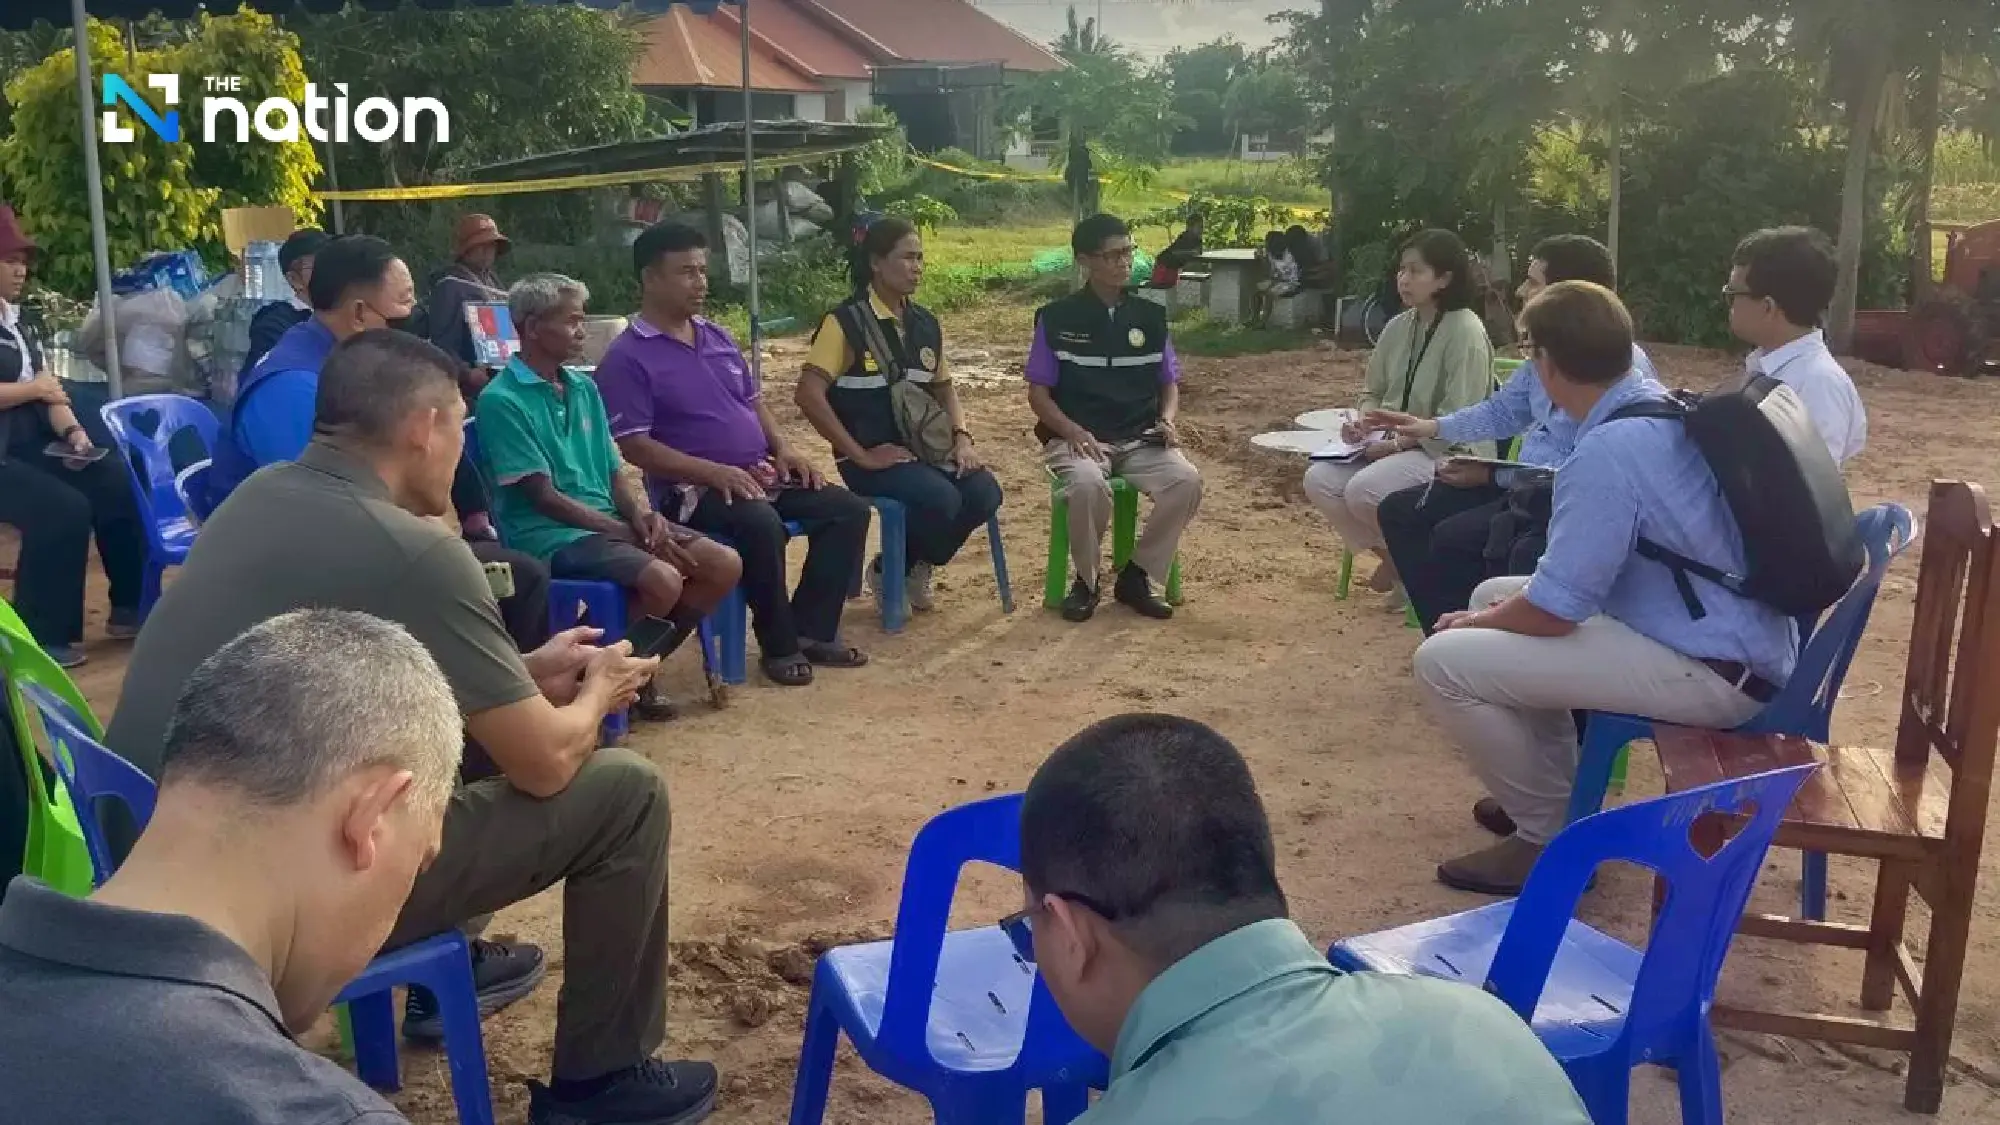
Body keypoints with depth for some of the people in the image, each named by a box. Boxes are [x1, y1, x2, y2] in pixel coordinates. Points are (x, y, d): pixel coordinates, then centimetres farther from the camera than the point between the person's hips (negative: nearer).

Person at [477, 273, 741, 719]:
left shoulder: (584, 387, 13)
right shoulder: (502, 400, -11)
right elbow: (545, 498, -14)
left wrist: (642, 516, -9)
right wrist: (634, 533, -15)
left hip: (611, 521, 8)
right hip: (548, 533, -8)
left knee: (724, 564, -8)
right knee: (662, 579, -32)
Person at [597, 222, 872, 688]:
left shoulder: (717, 336, 15)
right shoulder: (627, 358, -9)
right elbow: (635, 446, -16)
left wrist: (782, 447, 3)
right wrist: (714, 471, -24)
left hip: (762, 474, 8)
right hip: (696, 489, -8)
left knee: (850, 509, -6)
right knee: (761, 524, -36)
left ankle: (810, 629, 0)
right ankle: (779, 646, -16)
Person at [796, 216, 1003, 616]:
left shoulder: (925, 323, 10)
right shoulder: (846, 321, -12)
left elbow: (943, 387, 21)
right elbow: (809, 395, -19)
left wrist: (962, 438, 1)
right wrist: (860, 456, -19)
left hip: (924, 447, 7)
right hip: (873, 456, -7)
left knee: (984, 493, -18)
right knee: (941, 500, -31)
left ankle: (915, 566, 8)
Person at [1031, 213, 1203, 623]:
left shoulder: (1150, 316, 9)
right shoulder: (1057, 318, 0)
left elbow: (1169, 384, 17)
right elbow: (1038, 394, 0)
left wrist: (1167, 421, -5)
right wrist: (1074, 432, -17)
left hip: (1141, 442, 3)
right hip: (1078, 440, -3)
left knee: (1186, 479, -27)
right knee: (1088, 484, -37)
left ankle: (1135, 576, -7)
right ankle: (1086, 579, -10)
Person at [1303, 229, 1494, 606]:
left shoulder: (1465, 331, -17)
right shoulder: (1400, 326, 6)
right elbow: (1374, 391, 19)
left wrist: (1396, 443, -20)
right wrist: (1363, 422, -2)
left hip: (1450, 452, -8)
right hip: (1394, 441, 8)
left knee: (1363, 490, -30)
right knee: (1319, 479, -12)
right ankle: (1393, 558, 6)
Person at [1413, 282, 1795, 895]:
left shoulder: (1607, 452, -23)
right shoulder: (1670, 409, 7)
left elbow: (1553, 612, -20)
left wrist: (1476, 624, 1)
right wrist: (1497, 609, 15)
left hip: (1715, 672, -10)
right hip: (1739, 640, 10)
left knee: (1444, 661, -14)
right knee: (1495, 593, 21)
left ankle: (1551, 838, 2)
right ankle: (1549, 793, 28)